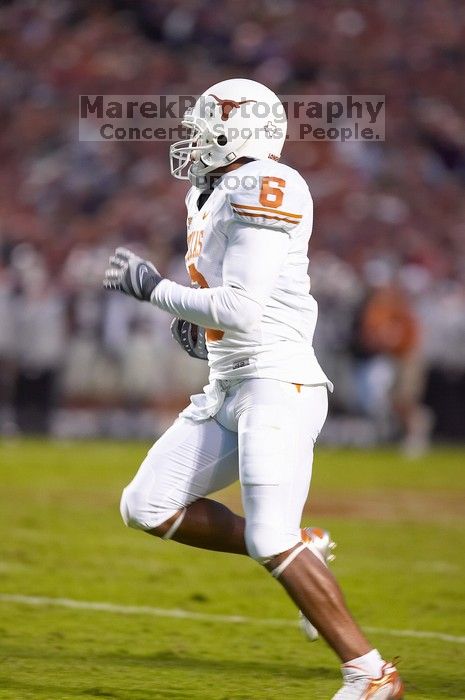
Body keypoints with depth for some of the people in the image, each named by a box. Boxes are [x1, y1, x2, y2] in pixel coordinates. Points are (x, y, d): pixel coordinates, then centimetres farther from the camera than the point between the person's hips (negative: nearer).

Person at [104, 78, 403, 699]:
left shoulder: (258, 192, -14)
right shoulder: (213, 196, 16)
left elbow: (243, 310, -21)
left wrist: (154, 288, -12)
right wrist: (199, 325, 10)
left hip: (277, 385, -10)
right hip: (227, 391, 10)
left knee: (271, 540, -15)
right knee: (148, 507, 4)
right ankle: (298, 555, 12)